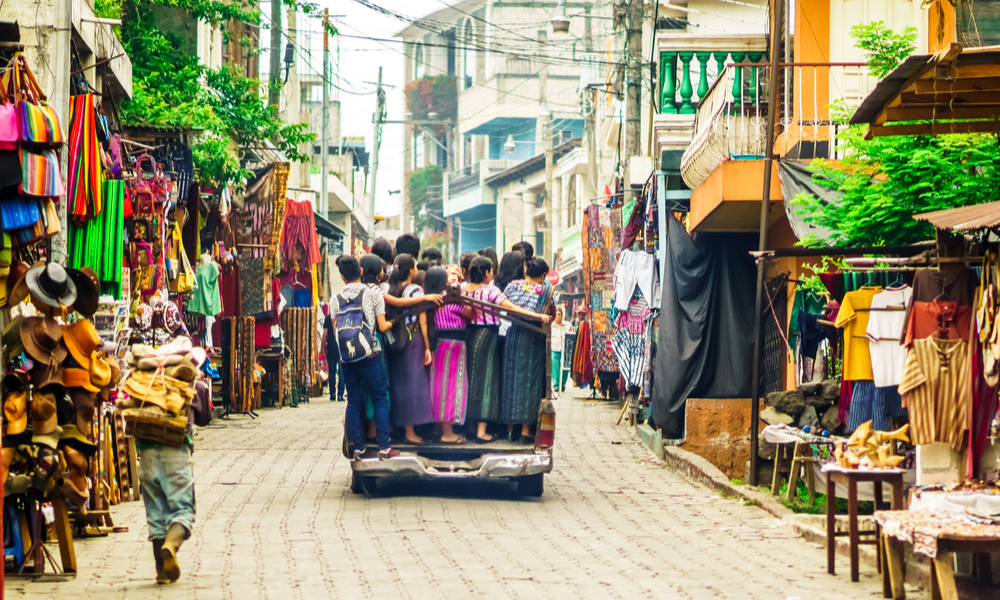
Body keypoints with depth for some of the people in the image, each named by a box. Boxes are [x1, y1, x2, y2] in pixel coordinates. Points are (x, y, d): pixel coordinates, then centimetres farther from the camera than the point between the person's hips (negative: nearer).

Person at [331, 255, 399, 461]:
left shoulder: (336, 300, 7)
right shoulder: (372, 293, -2)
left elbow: (335, 330, 7)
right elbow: (382, 326, -4)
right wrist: (392, 322, 17)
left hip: (347, 357, 3)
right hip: (369, 355, -3)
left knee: (354, 401, 10)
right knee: (380, 399, 3)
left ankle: (358, 448, 10)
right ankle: (384, 448, -1)